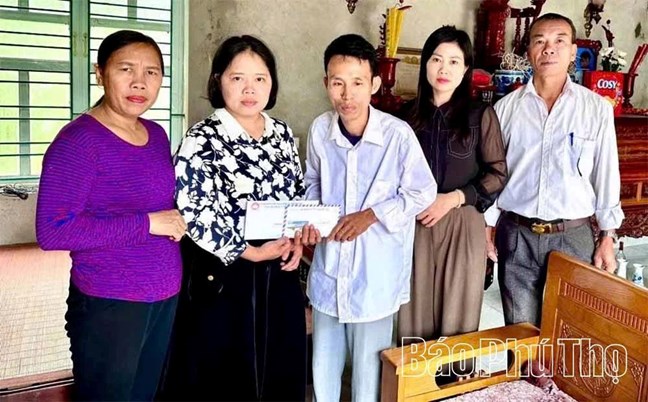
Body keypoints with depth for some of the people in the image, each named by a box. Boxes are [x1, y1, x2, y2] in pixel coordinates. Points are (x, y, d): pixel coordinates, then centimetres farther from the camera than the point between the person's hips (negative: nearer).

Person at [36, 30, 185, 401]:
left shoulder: (157, 134, 6)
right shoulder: (78, 140, -15)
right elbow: (53, 231, -22)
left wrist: (178, 220, 0)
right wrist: (147, 223, -22)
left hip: (165, 297, 7)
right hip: (108, 305, -7)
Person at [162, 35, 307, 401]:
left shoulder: (283, 134, 6)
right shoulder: (202, 140, -11)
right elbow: (193, 215, -17)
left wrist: (296, 239, -2)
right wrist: (250, 252, -16)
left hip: (279, 275, 5)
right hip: (222, 279, -5)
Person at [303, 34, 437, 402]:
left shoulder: (398, 134, -18)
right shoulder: (320, 130, -7)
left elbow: (423, 193, -8)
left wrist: (372, 215, -17)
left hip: (376, 272, -3)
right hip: (329, 266, 4)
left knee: (369, 367, 14)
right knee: (323, 364, 20)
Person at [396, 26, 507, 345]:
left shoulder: (481, 115, -1)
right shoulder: (410, 114, 6)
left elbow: (497, 174, -1)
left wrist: (454, 198, -12)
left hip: (463, 225, -2)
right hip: (416, 224, 2)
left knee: (457, 313, 6)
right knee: (416, 311, 8)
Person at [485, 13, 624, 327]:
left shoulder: (597, 108, 0)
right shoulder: (506, 107, 1)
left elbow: (606, 173, 3)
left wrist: (608, 236, 3)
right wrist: (486, 228, 4)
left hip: (573, 236, 0)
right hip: (516, 235, 1)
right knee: (520, 332, 10)